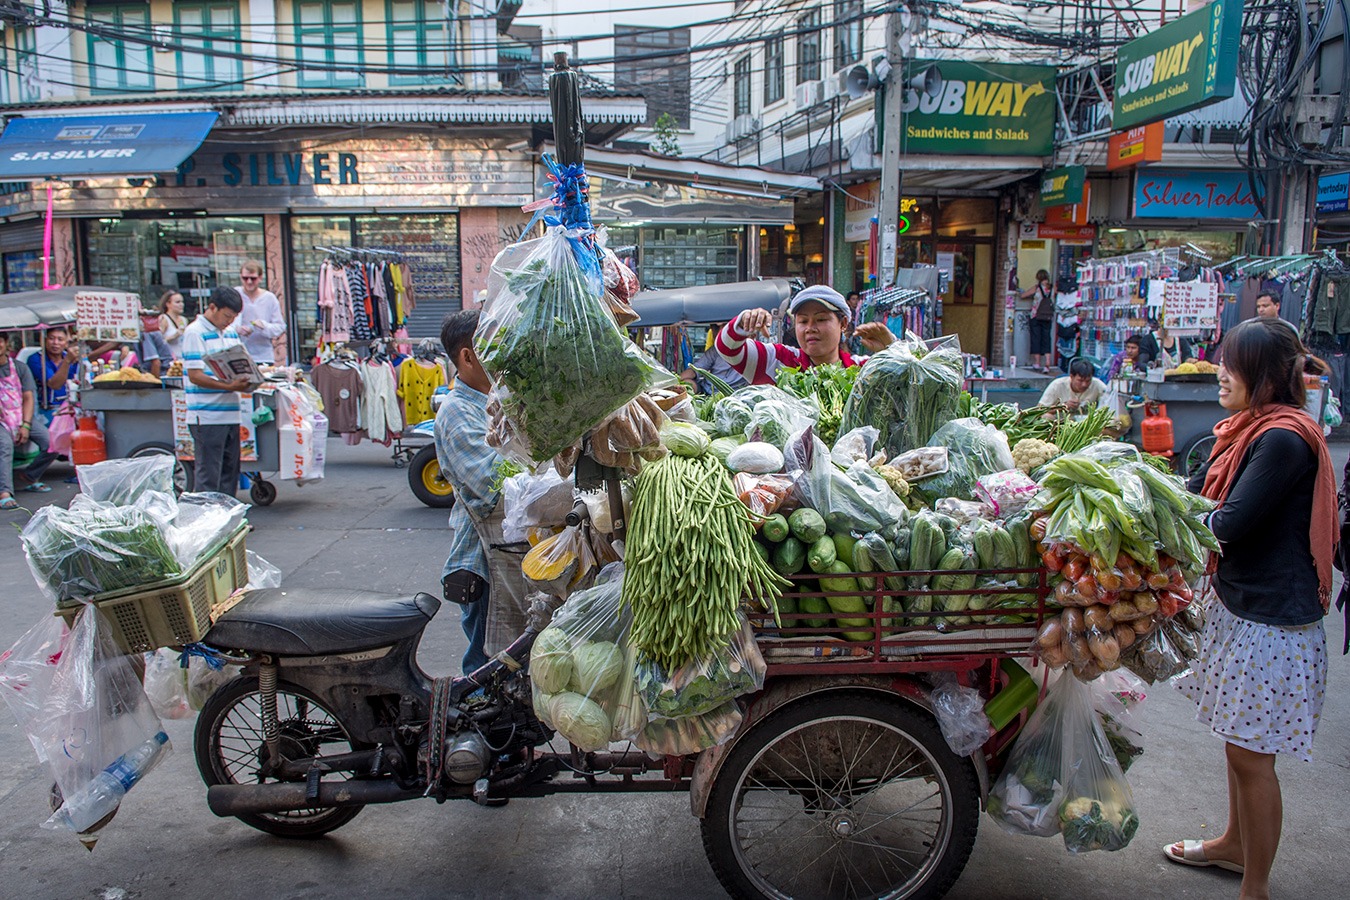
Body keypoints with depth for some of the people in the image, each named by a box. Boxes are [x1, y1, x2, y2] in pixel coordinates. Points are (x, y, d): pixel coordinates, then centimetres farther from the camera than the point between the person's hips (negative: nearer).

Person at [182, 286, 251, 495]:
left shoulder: (231, 333, 16)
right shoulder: (194, 333, -8)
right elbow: (195, 376, -14)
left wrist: (246, 380, 1)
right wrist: (229, 387, -24)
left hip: (231, 413, 8)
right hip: (207, 416, -7)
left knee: (230, 472, 13)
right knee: (208, 477, -3)